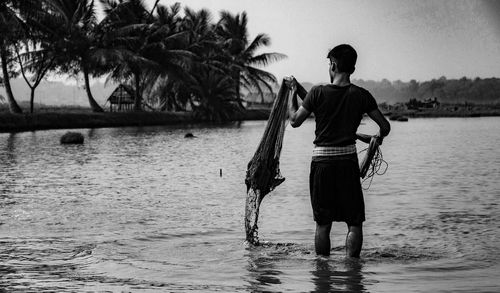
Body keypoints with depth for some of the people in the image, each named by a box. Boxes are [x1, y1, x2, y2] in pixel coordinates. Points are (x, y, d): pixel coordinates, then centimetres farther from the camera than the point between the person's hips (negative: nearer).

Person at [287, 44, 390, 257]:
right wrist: (379, 138, 25)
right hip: (348, 161, 0)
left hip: (321, 161, 1)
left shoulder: (318, 93, -6)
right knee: (355, 222, 6)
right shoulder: (361, 96, -3)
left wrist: (295, 93, 17)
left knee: (323, 223, 9)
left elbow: (294, 121, 4)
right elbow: (385, 126, 2)